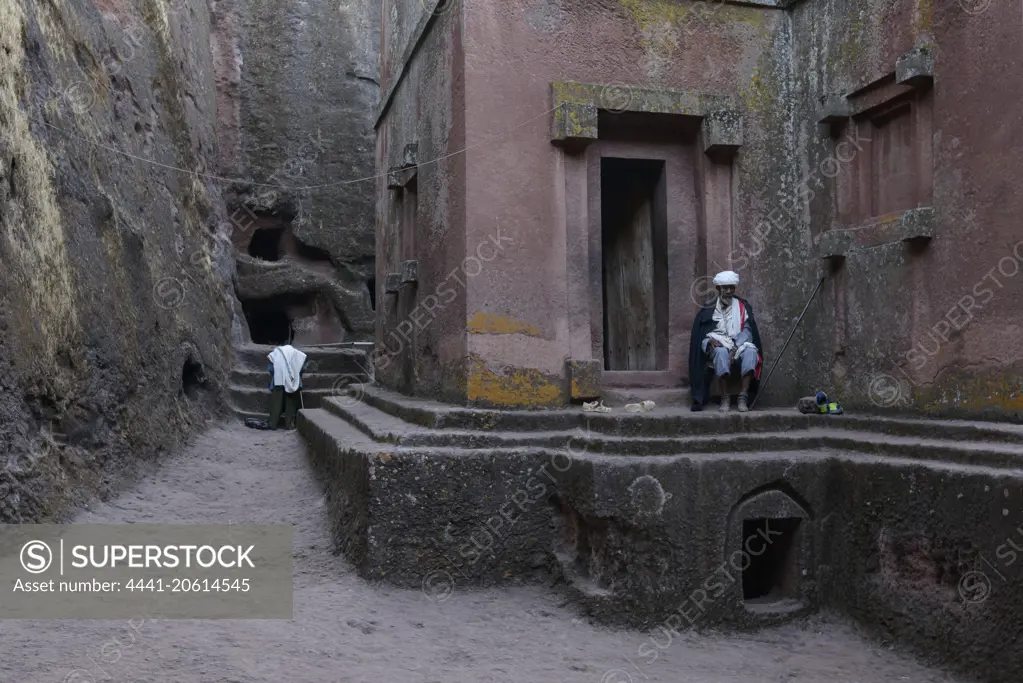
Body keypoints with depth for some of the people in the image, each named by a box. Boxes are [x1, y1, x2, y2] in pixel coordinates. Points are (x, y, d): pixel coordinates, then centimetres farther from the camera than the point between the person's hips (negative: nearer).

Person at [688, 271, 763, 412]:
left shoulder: (742, 306, 13)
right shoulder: (708, 311, 12)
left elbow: (747, 330, 2)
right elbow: (700, 336, 8)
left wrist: (736, 347, -16)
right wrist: (710, 341, -16)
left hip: (740, 344, 1)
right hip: (718, 346, -1)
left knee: (750, 352, -35)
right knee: (721, 352, -39)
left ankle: (744, 397, -38)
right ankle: (725, 399, -35)